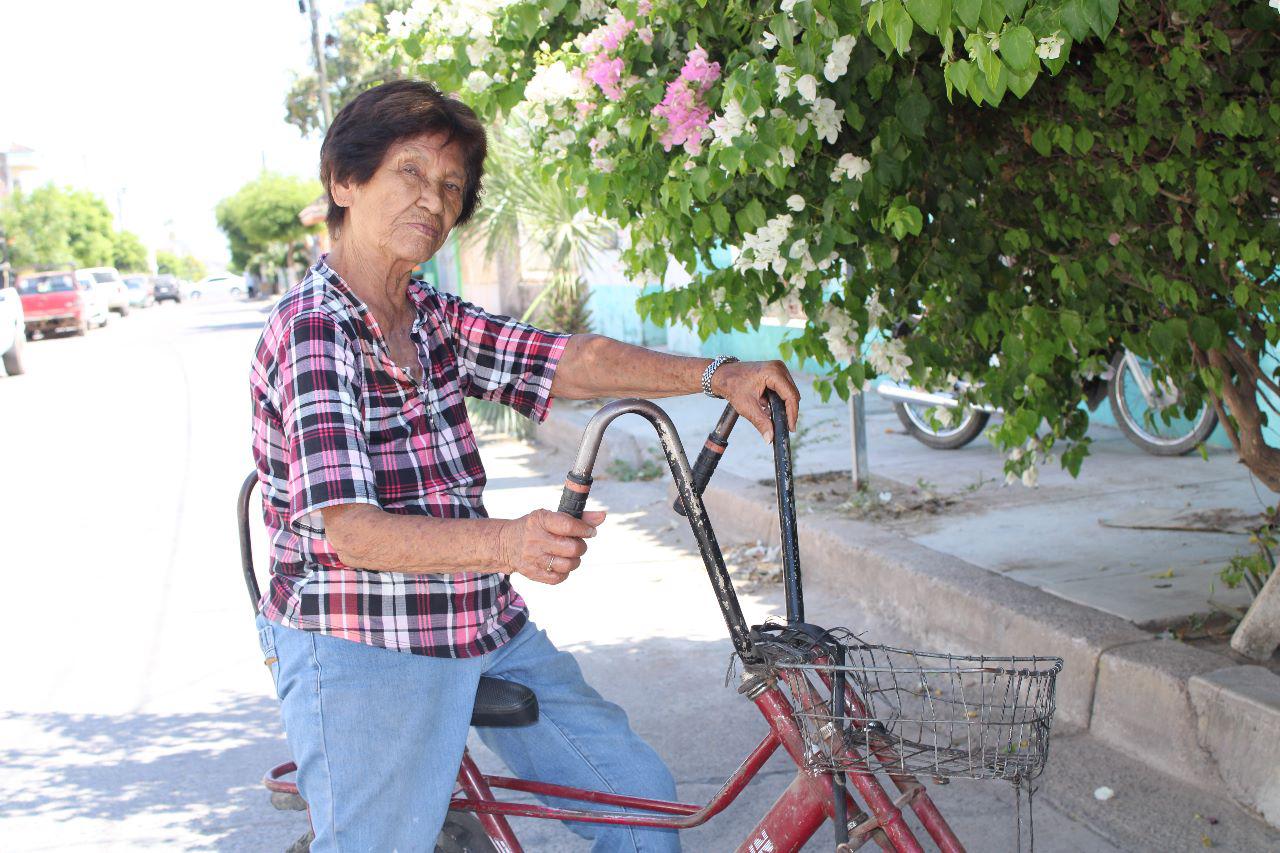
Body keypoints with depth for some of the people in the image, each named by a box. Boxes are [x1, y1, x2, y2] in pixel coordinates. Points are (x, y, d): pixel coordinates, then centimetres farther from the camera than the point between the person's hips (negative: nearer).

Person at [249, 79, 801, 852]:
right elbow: (352, 532, -26)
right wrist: (506, 543, -42)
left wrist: (719, 375, -12)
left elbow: (574, 362, 0)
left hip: (488, 627, 8)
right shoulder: (312, 331, -16)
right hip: (363, 648, -7)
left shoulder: (435, 320, 9)